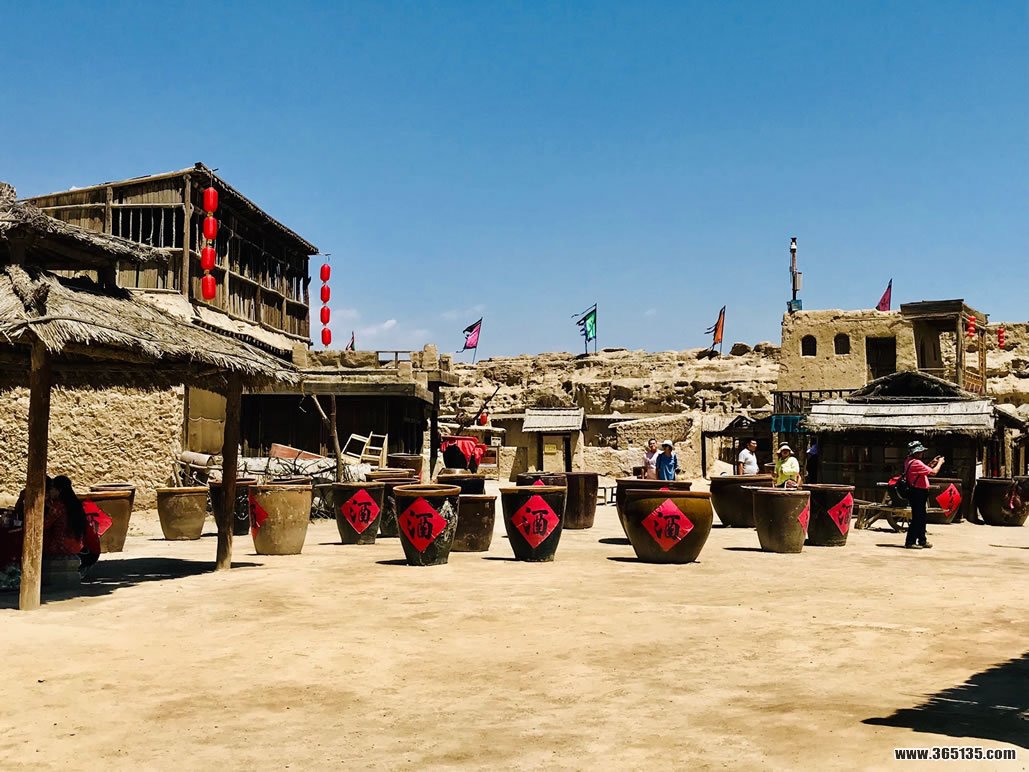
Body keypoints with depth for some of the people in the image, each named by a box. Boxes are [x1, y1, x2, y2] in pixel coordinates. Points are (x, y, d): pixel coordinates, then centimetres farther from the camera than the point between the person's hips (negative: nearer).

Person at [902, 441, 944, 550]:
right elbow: (933, 472, -19)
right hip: (918, 493, -11)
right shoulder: (916, 463, -20)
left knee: (921, 518, 17)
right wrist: (940, 463, -2)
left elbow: (924, 470, 23)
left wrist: (932, 463, 19)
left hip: (916, 493, 11)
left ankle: (922, 540, 24)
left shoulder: (909, 462, 12)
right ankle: (910, 542, -3)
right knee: (917, 518, -6)